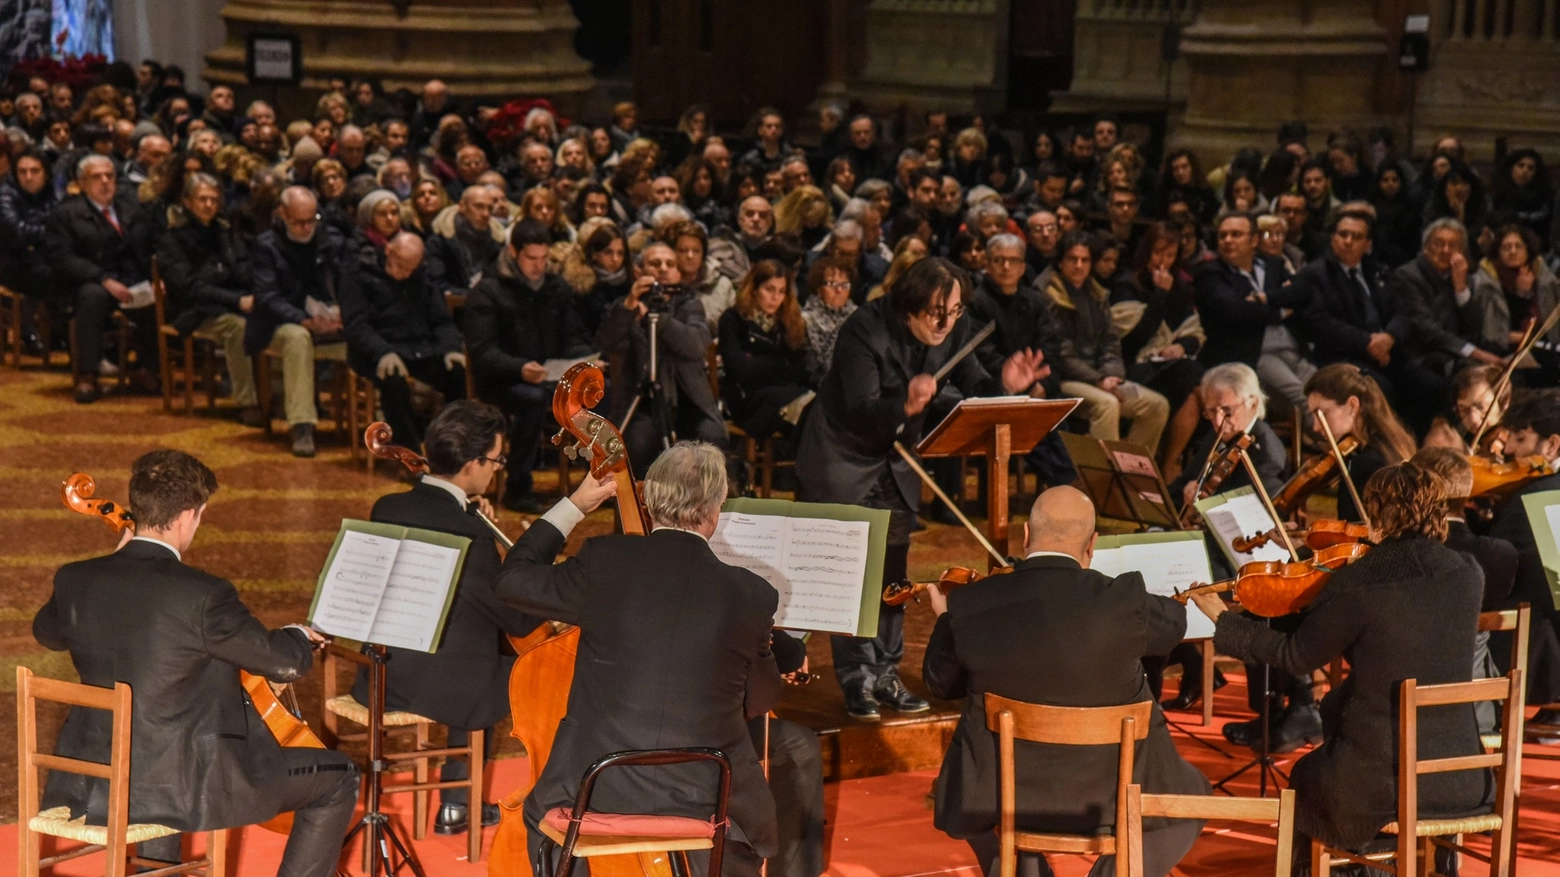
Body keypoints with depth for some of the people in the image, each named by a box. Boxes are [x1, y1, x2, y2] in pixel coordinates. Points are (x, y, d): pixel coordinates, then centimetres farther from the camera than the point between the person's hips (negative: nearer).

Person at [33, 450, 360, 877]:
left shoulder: (73, 580, -4)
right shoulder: (203, 595, -20)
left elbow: (47, 632, 19)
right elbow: (286, 663, -12)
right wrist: (299, 635, 11)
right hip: (182, 790, -7)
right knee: (338, 776, 7)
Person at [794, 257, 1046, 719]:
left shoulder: (954, 330, -11)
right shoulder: (866, 331, -27)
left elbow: (974, 387, -8)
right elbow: (862, 413, -32)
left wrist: (1006, 385, -30)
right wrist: (906, 405, -52)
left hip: (896, 464, 6)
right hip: (841, 461, -6)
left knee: (891, 573, 10)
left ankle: (884, 673, 18)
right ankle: (857, 680, 3)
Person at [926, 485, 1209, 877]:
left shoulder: (969, 606, -13)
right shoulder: (1123, 600, -20)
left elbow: (941, 683, 5)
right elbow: (1173, 622, 2)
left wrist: (945, 620, 23)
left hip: (1000, 791, 2)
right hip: (1111, 794, -2)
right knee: (1190, 794, 26)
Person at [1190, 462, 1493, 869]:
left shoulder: (1355, 585, -15)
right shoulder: (1469, 576, -3)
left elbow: (1295, 657, -2)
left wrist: (1223, 619, 11)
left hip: (1379, 780, -4)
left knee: (1308, 776, 29)